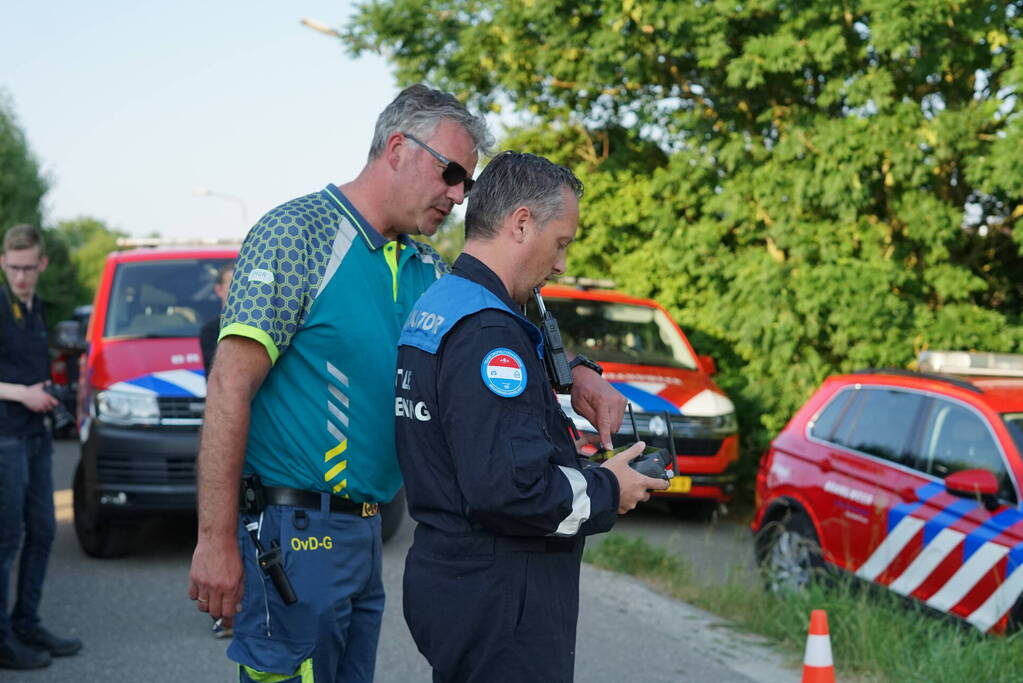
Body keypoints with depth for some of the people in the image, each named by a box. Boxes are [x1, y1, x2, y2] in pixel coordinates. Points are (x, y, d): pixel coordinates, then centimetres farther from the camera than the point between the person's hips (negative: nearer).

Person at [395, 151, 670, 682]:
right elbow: (509, 486, -29)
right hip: (496, 601, -10)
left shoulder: (435, 307, 11)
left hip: (450, 575, 10)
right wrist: (608, 491, -13)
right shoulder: (485, 330, -21)